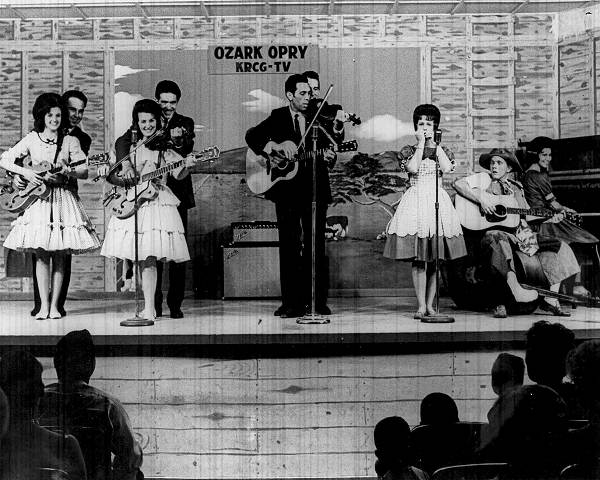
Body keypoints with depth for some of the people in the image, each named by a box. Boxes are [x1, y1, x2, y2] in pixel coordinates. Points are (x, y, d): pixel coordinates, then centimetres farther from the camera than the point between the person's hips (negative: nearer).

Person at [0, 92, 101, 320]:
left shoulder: (70, 141, 5)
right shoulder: (32, 139, 6)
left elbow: (84, 172, 1)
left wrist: (67, 171, -17)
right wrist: (26, 172, -10)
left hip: (63, 198, 0)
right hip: (39, 197, 0)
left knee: (59, 256, 0)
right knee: (41, 254, -3)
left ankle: (54, 305, 6)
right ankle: (43, 305, 1)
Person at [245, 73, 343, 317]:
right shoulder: (278, 117, 7)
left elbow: (327, 150, 4)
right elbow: (252, 136, -3)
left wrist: (328, 155, -19)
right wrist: (276, 145, -18)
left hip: (315, 189, 1)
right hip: (287, 190, -1)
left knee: (316, 246, 3)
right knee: (289, 246, 1)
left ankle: (318, 301, 9)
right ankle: (292, 302, 6)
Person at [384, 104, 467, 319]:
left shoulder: (442, 150, 13)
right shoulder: (408, 150, 7)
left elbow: (447, 168, -9)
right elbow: (412, 168, -13)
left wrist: (434, 143, -2)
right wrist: (421, 144, -5)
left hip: (438, 202, 2)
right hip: (416, 201, -2)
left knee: (434, 260, 3)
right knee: (418, 259, -8)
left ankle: (430, 304, 10)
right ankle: (421, 306, -5)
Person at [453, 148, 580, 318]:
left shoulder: (516, 187, 22)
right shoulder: (484, 179, 6)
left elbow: (527, 215, 23)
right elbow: (458, 184, -10)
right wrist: (481, 199, -19)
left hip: (520, 235, 7)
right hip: (494, 232, -6)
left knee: (558, 247, -3)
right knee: (500, 243, -43)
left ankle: (550, 300, -5)